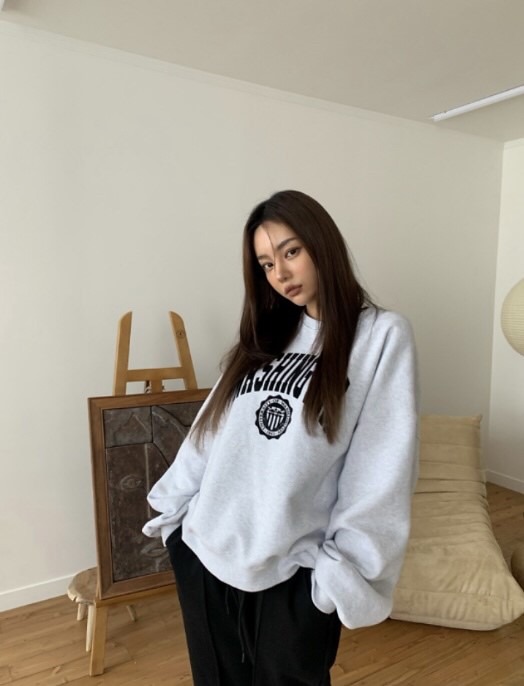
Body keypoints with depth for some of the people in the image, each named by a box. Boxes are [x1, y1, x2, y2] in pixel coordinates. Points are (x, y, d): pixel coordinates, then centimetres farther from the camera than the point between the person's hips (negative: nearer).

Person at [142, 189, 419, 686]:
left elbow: (382, 471, -11)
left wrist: (344, 571, -12)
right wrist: (172, 508, 11)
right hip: (202, 550, 5)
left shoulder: (382, 335, -8)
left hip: (291, 571, -5)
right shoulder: (263, 336, 9)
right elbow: (208, 430, 10)